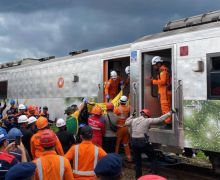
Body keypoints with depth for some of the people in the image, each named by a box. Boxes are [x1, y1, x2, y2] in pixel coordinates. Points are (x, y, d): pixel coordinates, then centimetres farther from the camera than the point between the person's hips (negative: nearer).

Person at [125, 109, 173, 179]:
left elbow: (126, 122, 29)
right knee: (153, 158, 13)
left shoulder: (133, 120, 8)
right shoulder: (147, 120, -4)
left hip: (134, 142, 5)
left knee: (137, 161, 17)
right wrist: (169, 113, 2)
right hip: (143, 142, -5)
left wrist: (132, 116, 37)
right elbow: (160, 119, -5)